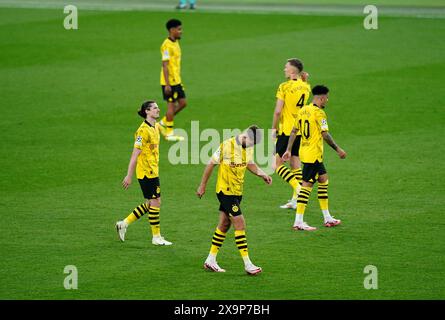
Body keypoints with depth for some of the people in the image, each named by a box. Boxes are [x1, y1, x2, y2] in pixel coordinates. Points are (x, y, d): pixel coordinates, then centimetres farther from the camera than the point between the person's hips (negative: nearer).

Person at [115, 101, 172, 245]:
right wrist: (129, 176, -19)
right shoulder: (144, 130, -18)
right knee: (155, 202, -2)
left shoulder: (156, 127, 10)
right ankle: (156, 237, 7)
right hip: (146, 172, -9)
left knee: (150, 204, 13)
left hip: (153, 171, 9)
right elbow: (135, 154, -18)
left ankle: (124, 223, 22)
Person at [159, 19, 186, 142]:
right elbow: (165, 65, -20)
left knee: (183, 102, 10)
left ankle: (163, 122, 21)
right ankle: (169, 133, 8)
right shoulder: (167, 45, -17)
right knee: (171, 105, -2)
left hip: (176, 81, 9)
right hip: (169, 82, -9)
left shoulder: (175, 43, 12)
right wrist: (167, 84, -23)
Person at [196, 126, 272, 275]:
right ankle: (247, 264, -8)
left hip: (237, 192, 8)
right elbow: (211, 164, -11)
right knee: (240, 224, -10)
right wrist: (202, 186, -4)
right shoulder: (226, 146, -20)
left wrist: (262, 174, 0)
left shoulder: (248, 147, 1)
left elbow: (250, 164, 18)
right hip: (225, 191, -8)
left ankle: (211, 260, 24)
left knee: (224, 225, 14)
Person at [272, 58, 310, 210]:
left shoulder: (284, 87, -13)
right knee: (296, 163, 10)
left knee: (277, 164, 0)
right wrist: (303, 80, 12)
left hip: (286, 130, -6)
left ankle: (297, 187, -17)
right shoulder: (306, 87, 5)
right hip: (301, 131, 7)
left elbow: (278, 111, -16)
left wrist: (274, 128, -4)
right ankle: (295, 200, 9)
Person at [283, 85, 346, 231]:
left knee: (323, 179, 18)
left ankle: (327, 218, 23)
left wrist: (288, 150, 15)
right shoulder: (319, 113, -15)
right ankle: (298, 222, -7)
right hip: (313, 154, -9)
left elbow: (294, 131, 12)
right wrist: (338, 149, -9)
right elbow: (325, 135, -17)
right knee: (307, 185, -7)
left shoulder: (303, 110, 10)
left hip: (304, 151, 9)